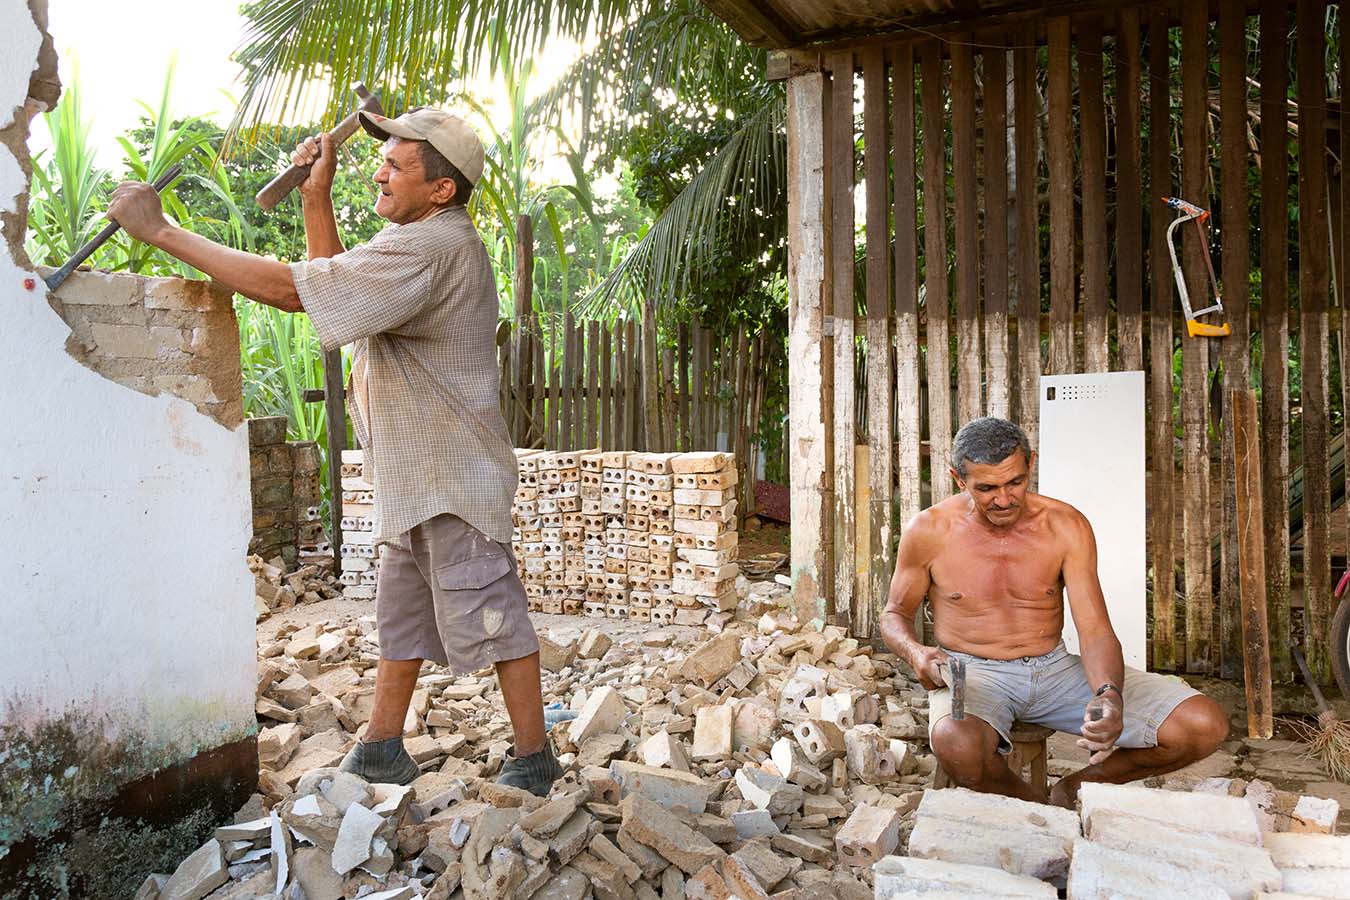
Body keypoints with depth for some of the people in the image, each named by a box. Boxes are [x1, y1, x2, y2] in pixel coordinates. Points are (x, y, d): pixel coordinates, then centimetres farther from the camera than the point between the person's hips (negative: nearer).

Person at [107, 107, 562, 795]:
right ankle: (380, 754, 31)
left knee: (492, 619, 0)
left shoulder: (427, 249, -22)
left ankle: (533, 760, 14)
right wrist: (316, 197, 7)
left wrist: (159, 229, -19)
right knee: (400, 619, 17)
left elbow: (293, 288, -26)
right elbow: (335, 282, 20)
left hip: (452, 479, -11)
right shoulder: (429, 242, 14)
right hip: (416, 479, 11)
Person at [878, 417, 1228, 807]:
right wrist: (917, 653, -19)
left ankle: (1075, 788, 9)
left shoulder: (1066, 526, -4)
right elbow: (895, 614, 6)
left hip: (1055, 668, 3)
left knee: (1205, 725, -13)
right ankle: (1038, 809, -6)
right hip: (973, 673, -3)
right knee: (957, 745, -41)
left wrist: (1110, 696, -30)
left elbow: (1095, 631, -8)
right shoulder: (928, 531, -8)